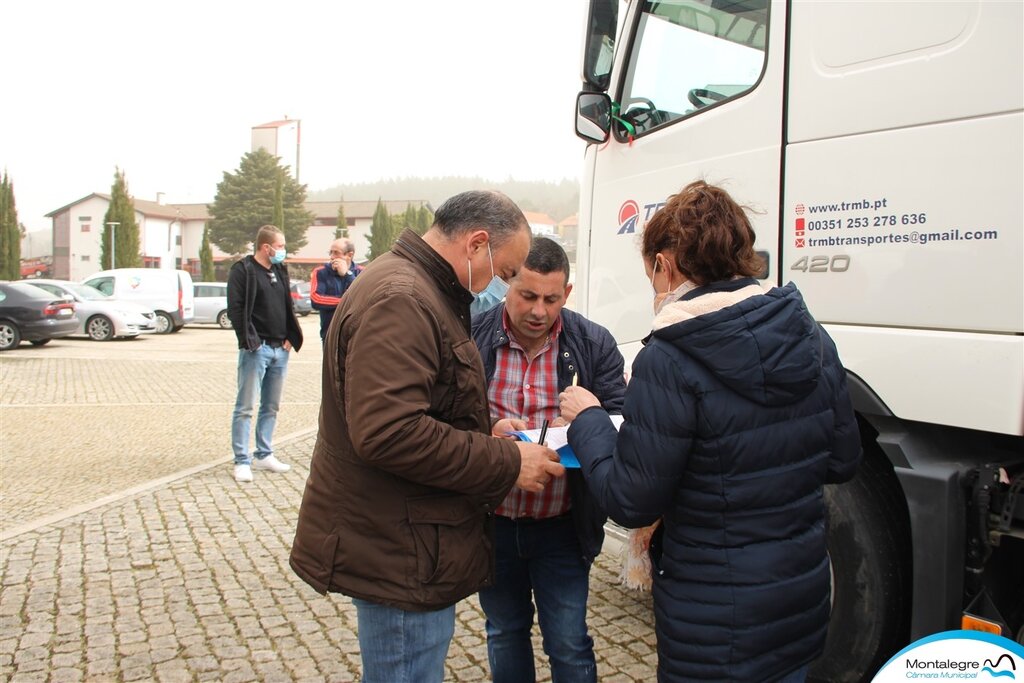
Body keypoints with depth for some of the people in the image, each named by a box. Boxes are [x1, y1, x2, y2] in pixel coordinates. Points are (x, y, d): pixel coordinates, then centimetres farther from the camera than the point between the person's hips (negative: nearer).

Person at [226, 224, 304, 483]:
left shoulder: (280, 271, 16)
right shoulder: (242, 270, -6)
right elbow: (235, 309, -13)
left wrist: (290, 337, 8)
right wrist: (250, 340, -17)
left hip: (280, 349, 8)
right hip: (256, 349, -7)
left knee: (271, 406, 13)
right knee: (245, 407, -4)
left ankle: (264, 455, 23)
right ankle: (242, 461, 1)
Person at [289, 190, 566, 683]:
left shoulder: (415, 289, 13)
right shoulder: (400, 300, -22)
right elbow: (389, 433, -31)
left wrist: (488, 438, 7)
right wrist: (507, 463, -22)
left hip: (401, 547, 11)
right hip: (399, 555, -10)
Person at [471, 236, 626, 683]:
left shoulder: (594, 344, -6)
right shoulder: (471, 338, -8)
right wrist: (486, 433, -28)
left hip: (561, 527, -1)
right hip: (491, 523, 1)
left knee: (569, 644, 11)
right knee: (504, 633, 22)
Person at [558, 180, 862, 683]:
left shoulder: (669, 361, -23)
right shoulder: (811, 338, -3)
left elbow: (631, 503, -19)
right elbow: (841, 462, 6)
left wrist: (587, 420, -5)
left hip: (716, 624, -6)